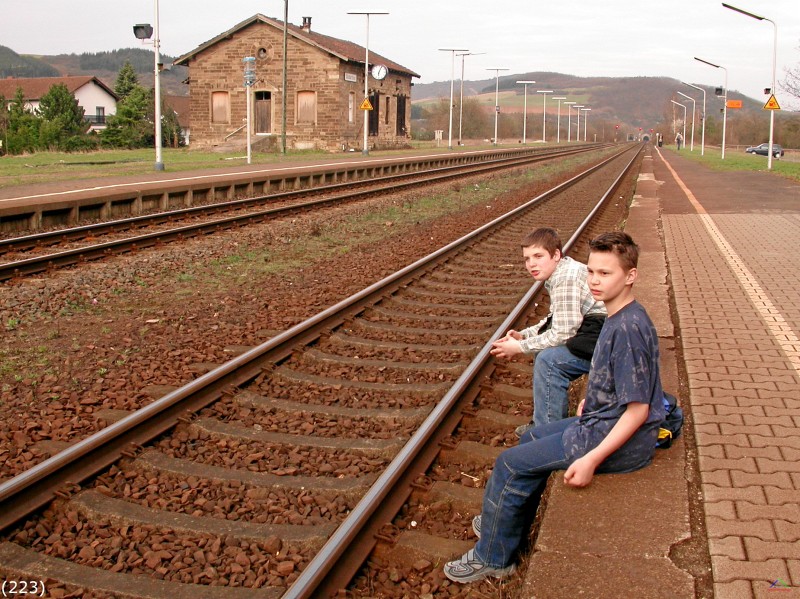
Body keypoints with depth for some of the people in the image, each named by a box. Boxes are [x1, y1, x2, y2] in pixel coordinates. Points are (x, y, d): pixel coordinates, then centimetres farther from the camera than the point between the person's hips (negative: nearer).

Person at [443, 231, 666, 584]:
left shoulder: (629, 328, -26)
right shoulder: (619, 317, 5)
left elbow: (638, 408, -27)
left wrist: (591, 459, -29)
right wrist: (591, 400, 10)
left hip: (622, 441, -10)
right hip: (603, 422, 10)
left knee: (511, 464, -6)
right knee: (530, 439, 25)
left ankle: (492, 557, 12)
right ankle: (508, 526, 40)